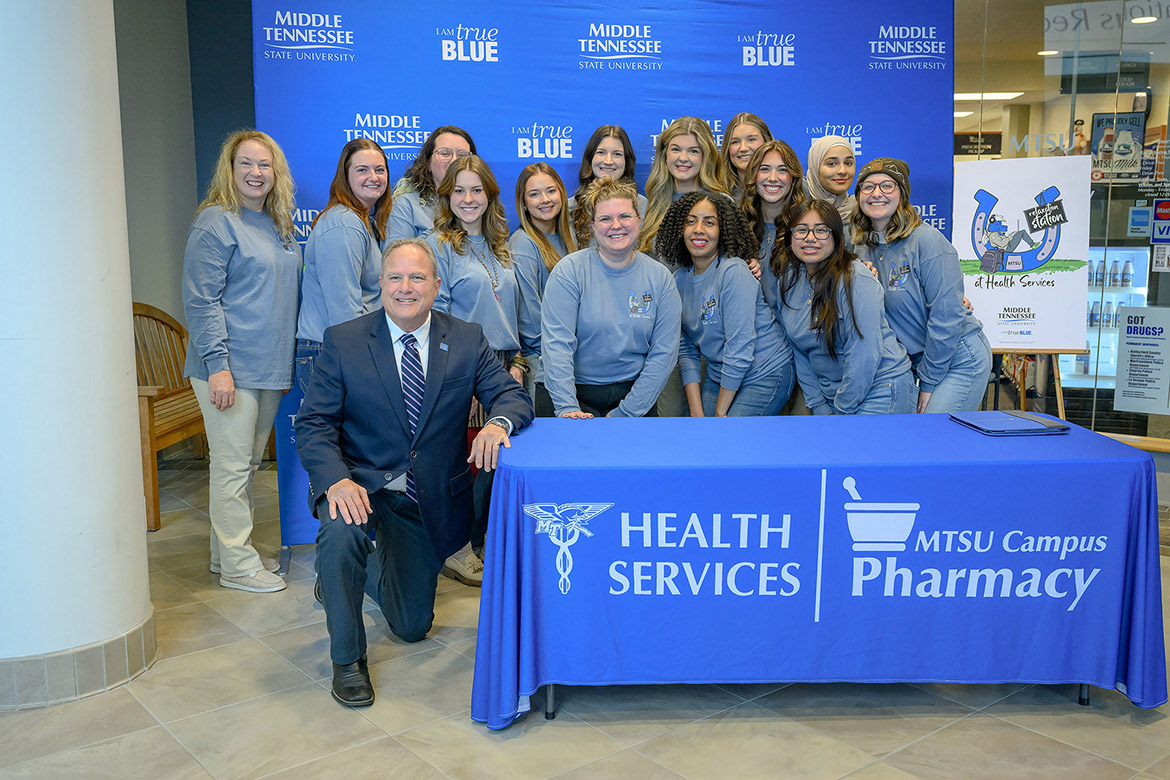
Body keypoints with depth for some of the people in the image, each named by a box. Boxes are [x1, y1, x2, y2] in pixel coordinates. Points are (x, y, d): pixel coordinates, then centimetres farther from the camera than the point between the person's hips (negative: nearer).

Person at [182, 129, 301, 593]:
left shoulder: (278, 225, 15)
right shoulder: (216, 222, -8)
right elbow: (201, 301, -14)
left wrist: (287, 362, 19)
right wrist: (218, 364, -20)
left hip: (269, 368, 8)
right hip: (229, 368, -8)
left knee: (248, 464, 14)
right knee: (232, 466, -3)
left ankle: (229, 551, 25)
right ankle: (237, 565, 6)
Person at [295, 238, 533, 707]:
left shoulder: (467, 340, -2)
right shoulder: (343, 342, -7)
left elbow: (513, 396, -3)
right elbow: (314, 424, -9)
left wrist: (498, 422, -29)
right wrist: (337, 479, -28)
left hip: (429, 497, 2)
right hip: (361, 481, -2)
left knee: (413, 626, 9)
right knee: (341, 532, -37)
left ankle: (387, 563, 47)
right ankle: (347, 659, -12)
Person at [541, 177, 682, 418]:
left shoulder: (659, 277, 3)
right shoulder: (570, 271, -4)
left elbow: (664, 352, 0)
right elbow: (556, 343, -11)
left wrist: (626, 412, -8)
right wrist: (567, 407, -22)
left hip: (633, 392, 2)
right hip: (575, 391, -2)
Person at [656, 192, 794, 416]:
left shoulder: (733, 272, -18)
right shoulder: (680, 280, 2)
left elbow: (739, 347, -21)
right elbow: (686, 349, 2)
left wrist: (720, 412, -16)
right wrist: (697, 413, -6)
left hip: (764, 375, -6)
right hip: (720, 377, 6)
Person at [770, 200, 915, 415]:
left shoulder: (856, 279, -16)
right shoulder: (786, 281, 2)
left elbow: (864, 356, -19)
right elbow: (799, 351, 7)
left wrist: (842, 412, -15)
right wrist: (820, 408, 2)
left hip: (879, 388, -5)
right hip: (830, 392, 6)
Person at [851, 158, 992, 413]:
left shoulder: (927, 241, -17)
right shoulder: (862, 247, 4)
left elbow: (946, 316, -19)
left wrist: (928, 384, -15)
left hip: (959, 360, -6)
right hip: (916, 360, 6)